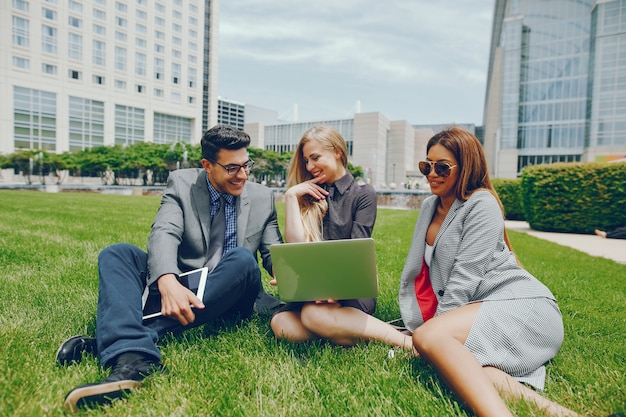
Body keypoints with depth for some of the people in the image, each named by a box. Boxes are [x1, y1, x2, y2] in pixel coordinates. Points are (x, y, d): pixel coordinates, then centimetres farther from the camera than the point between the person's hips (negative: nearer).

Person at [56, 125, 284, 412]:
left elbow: (274, 255, 4)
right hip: (177, 289, 1)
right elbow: (164, 233, -16)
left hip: (225, 298, 0)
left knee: (243, 258, -32)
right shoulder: (181, 183, 0)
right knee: (116, 254, -19)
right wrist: (167, 282, -37)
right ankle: (133, 356, -46)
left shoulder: (263, 198, 4)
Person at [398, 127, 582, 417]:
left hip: (521, 305, -6)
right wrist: (426, 327, 7)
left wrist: (429, 331, -12)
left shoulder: (481, 205, -7)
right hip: (477, 308, 6)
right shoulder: (429, 207, 17)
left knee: (429, 336, -34)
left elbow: (464, 278, -15)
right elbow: (419, 270, 17)